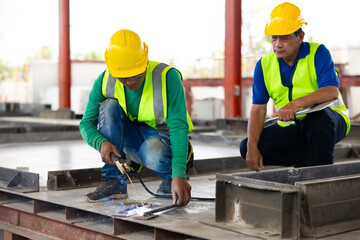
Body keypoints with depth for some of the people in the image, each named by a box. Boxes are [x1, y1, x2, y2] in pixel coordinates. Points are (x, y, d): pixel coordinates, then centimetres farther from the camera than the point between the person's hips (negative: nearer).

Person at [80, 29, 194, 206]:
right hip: (131, 140, 4)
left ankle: (171, 177, -2)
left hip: (162, 137, -4)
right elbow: (86, 124, -10)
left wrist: (179, 175, -39)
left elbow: (179, 127, -29)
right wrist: (102, 143, -34)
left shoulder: (168, 77, -25)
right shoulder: (105, 81, -14)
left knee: (153, 155, -40)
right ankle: (114, 183, -20)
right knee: (108, 106, -24)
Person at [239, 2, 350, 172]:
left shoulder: (318, 53, -9)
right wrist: (252, 147, -17)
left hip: (328, 120, -4)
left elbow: (332, 92, -24)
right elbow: (258, 108, -3)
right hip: (290, 129, 5)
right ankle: (309, 161, -9)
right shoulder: (264, 65, 2)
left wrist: (297, 103, -41)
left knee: (318, 116, -39)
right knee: (246, 147, -13)